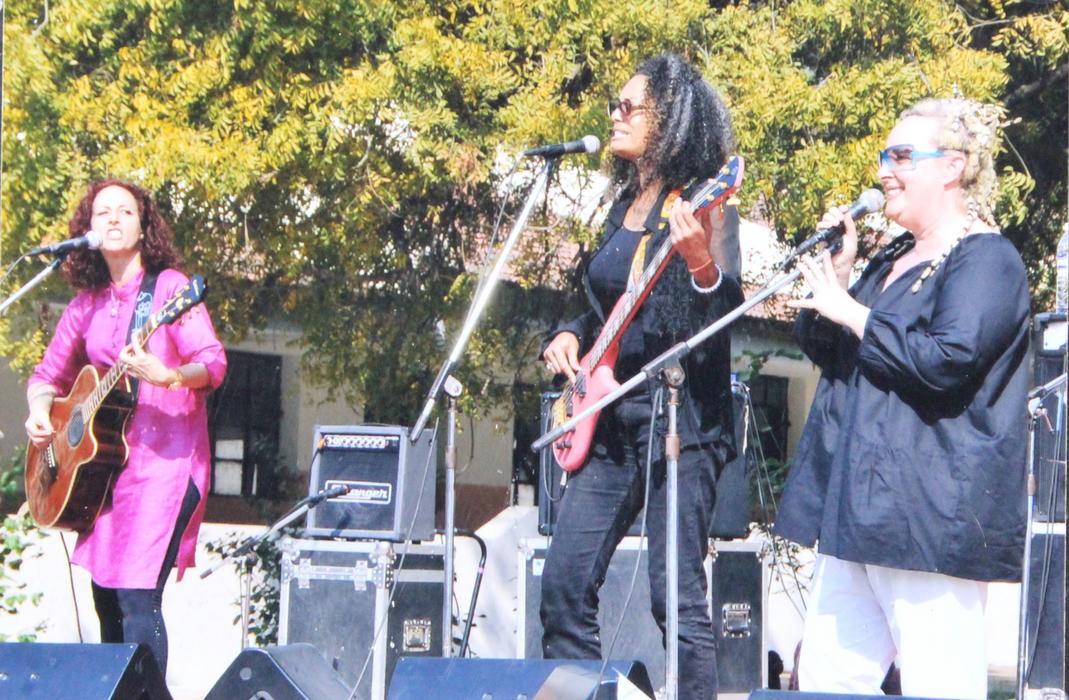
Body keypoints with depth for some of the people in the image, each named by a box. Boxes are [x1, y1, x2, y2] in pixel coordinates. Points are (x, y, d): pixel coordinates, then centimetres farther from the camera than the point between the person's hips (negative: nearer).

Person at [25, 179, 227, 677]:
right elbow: (48, 374, 22)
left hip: (165, 459, -7)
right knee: (105, 596, 8)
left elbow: (214, 364, -14)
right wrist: (40, 414, 2)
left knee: (136, 596, -16)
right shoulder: (87, 305, 12)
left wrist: (168, 376, -33)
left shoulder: (168, 287, -5)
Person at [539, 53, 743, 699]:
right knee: (565, 585, 3)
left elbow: (726, 314, -16)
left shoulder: (702, 205, -6)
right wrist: (571, 336, 9)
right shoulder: (625, 205, 17)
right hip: (609, 416, 8)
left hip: (680, 415, -8)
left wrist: (700, 262, -34)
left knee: (677, 595, -8)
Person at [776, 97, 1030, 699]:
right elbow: (828, 355, 25)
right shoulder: (895, 260, 21)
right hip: (861, 509, 10)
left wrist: (850, 311, -13)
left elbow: (949, 360, -23)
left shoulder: (986, 259, -7)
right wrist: (835, 273, 9)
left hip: (932, 515, -10)